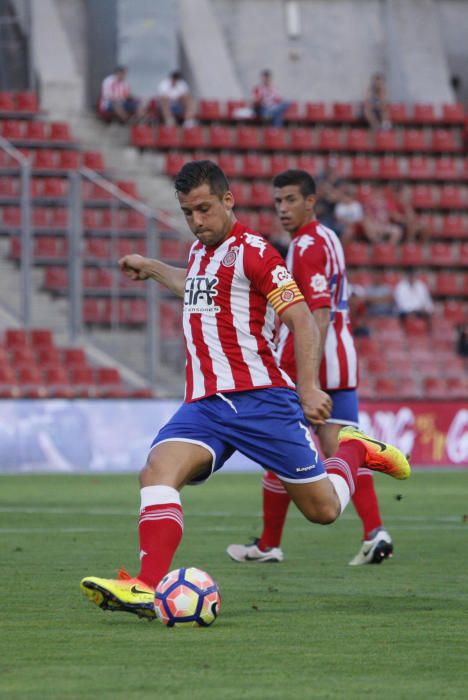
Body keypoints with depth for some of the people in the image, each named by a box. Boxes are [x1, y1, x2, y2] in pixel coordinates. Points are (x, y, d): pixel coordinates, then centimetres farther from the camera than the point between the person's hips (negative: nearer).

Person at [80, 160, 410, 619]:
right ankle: (147, 588, -36)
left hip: (260, 399, -6)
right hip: (204, 404, 6)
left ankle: (355, 450, 33)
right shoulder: (199, 250, 17)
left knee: (323, 509, 0)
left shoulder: (252, 252, -7)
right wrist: (149, 268, 51)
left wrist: (308, 388, -21)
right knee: (157, 470, -23)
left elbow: (303, 321, -11)